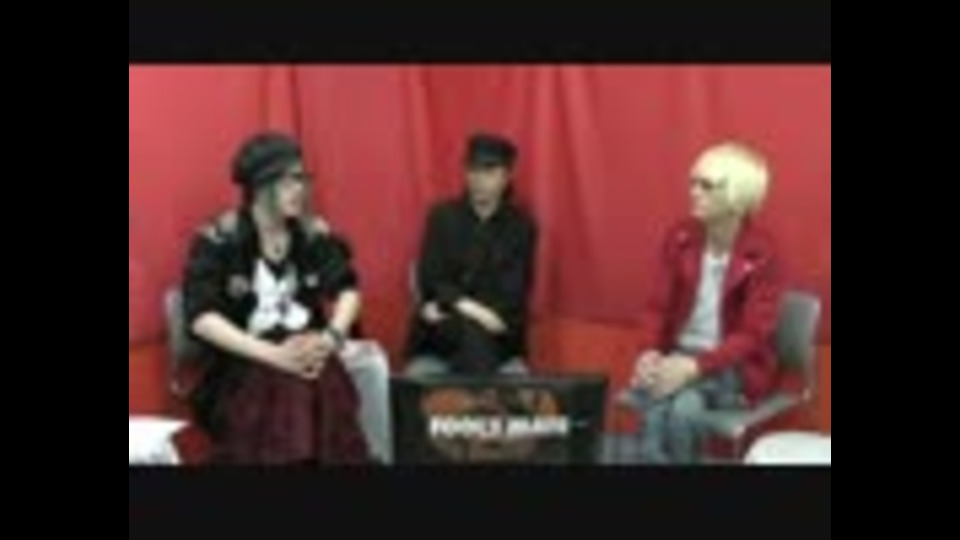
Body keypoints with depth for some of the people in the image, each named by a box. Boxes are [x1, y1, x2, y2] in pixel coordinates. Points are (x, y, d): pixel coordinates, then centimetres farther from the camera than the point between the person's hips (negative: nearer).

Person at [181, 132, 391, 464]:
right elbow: (201, 317, -13)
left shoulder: (312, 232, 8)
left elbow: (348, 288, 5)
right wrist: (273, 354, -21)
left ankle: (375, 455, -7)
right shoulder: (217, 240, -5)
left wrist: (331, 337, -15)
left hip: (307, 351, 4)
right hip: (241, 364, -4)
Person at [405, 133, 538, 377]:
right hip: (439, 333, -1)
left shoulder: (521, 226, 4)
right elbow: (430, 280, -3)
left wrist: (447, 307, -14)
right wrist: (469, 308, -21)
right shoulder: (443, 217, 5)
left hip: (499, 335, 1)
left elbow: (513, 294, -4)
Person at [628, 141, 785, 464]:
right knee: (654, 407, -30)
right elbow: (659, 306, 4)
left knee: (683, 408, -32)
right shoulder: (679, 238, 1)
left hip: (734, 366, -3)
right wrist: (652, 352, -17)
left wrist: (694, 367, -27)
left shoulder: (762, 255, -13)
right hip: (678, 354, 3)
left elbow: (752, 336, -15)